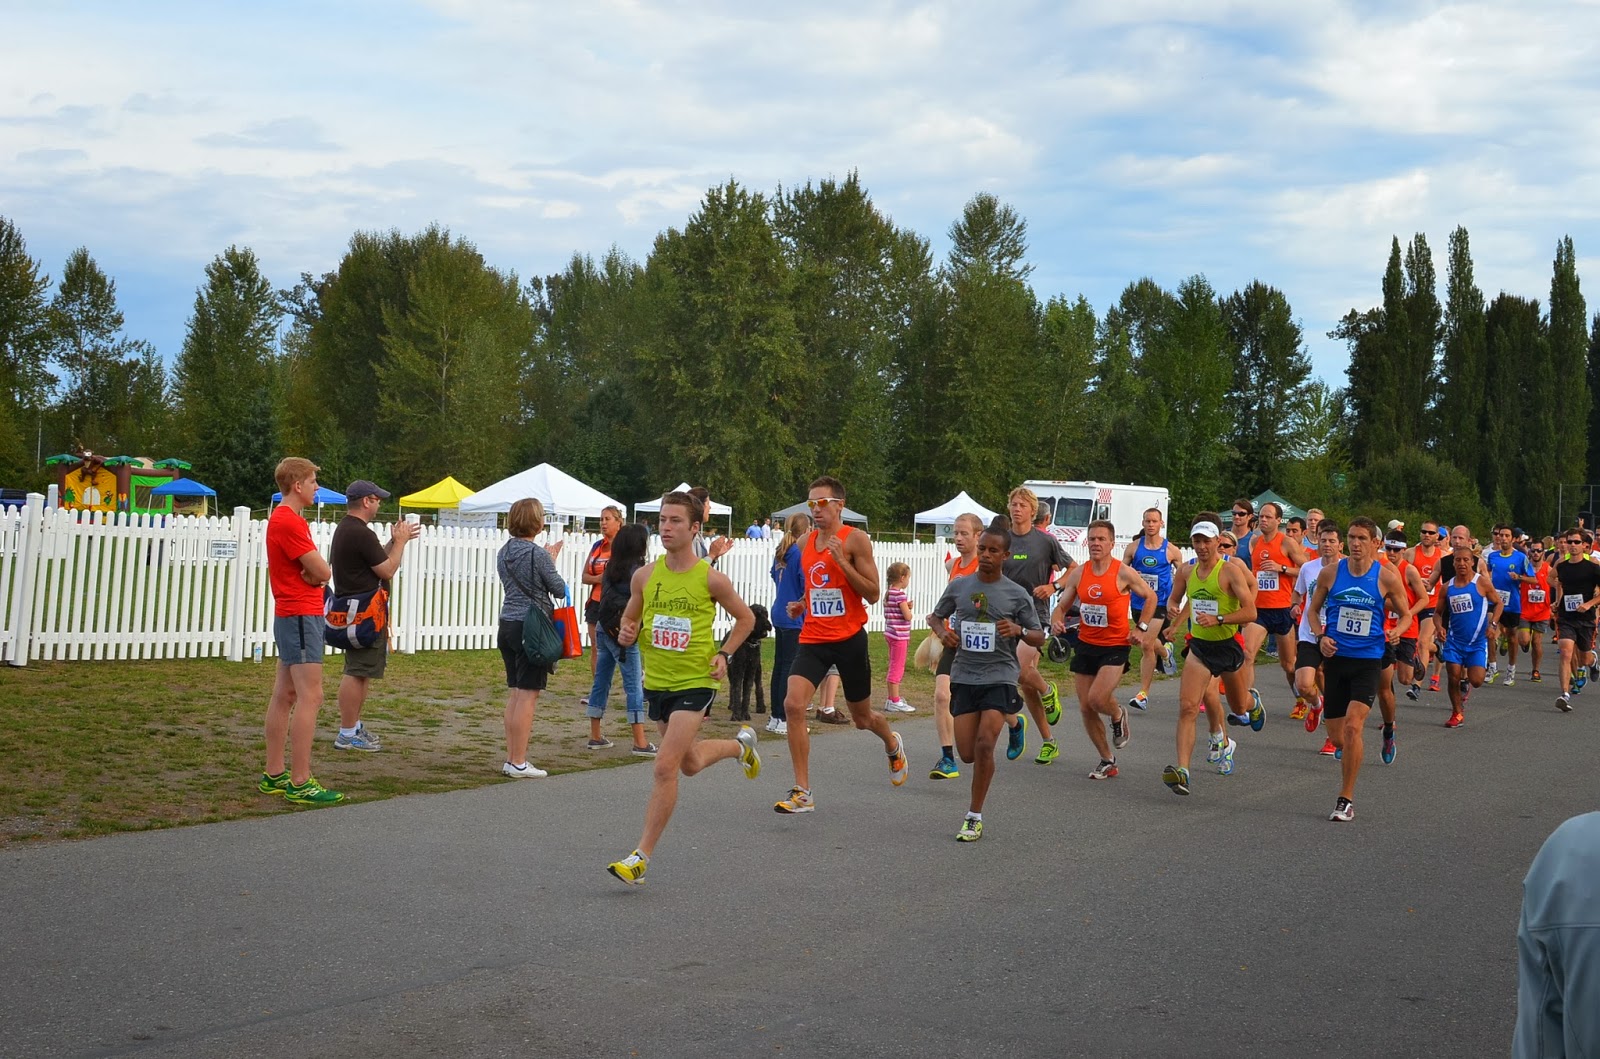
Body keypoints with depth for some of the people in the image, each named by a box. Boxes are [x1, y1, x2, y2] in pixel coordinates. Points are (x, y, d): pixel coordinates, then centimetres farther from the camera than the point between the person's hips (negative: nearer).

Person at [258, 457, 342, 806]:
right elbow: (323, 573, -16)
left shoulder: (286, 519, 17)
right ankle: (300, 783, -13)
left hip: (291, 616, 11)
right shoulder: (289, 522, -16)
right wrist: (315, 571, 4)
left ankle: (274, 775, 16)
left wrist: (312, 572, -8)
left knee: (284, 696, 12)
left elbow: (318, 572, 12)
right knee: (310, 698, -12)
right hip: (301, 616, -11)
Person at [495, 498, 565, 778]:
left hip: (507, 625, 8)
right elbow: (560, 590, -5)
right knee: (528, 695, -5)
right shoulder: (538, 555, -14)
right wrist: (552, 563, 10)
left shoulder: (504, 552, 9)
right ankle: (518, 763, -4)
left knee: (514, 694, 12)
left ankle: (510, 759, 14)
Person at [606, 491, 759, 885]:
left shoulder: (711, 579, -10)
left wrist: (724, 654, -7)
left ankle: (641, 857, -7)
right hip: (657, 682, 5)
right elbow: (630, 619, 14)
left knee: (665, 767, -15)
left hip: (696, 682, -5)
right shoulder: (645, 575, -1)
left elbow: (745, 618, 5)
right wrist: (627, 634, -8)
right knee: (690, 764, 22)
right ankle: (740, 744, 54)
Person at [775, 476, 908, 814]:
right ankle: (802, 793, -11)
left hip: (849, 638, -4)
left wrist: (842, 561, -22)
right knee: (793, 704, -18)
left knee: (862, 718, 12)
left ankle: (893, 745, 50)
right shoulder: (806, 542, 9)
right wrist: (802, 605, 6)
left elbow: (872, 594, -13)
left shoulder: (856, 540, -8)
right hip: (813, 638, 4)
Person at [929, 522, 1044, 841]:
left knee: (984, 743, -18)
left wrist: (1019, 630, -19)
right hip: (964, 675, 3)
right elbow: (935, 616, 19)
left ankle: (975, 817, -5)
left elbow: (1040, 638, 2)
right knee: (967, 753, 2)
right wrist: (942, 631, -4)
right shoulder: (959, 585, 4)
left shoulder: (1017, 595, -2)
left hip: (1000, 676, -3)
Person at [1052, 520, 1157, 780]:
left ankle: (1118, 716, 15)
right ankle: (1107, 761, 21)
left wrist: (1142, 628, -4)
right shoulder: (1078, 573, 2)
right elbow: (1062, 606, 10)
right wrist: (1057, 620, -11)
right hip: (1085, 645, 5)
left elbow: (1150, 597, 5)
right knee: (1085, 708, 5)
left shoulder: (1123, 573, -10)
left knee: (1097, 699, -23)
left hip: (1115, 647, -5)